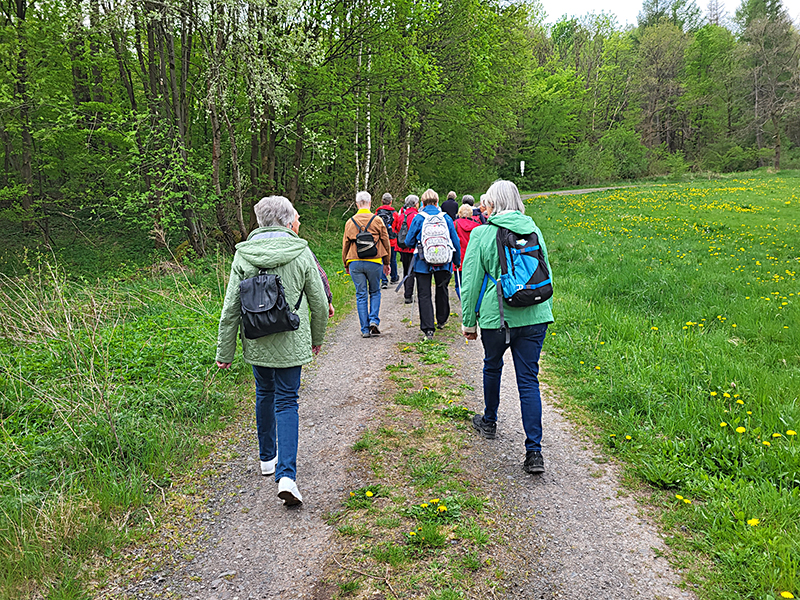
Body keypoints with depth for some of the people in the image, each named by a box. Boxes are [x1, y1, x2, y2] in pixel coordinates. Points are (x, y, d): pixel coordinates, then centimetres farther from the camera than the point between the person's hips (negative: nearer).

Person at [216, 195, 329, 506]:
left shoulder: (243, 255, -4)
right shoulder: (300, 252, -8)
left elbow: (231, 308, -3)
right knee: (286, 402, 3)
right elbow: (319, 303, -3)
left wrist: (224, 351, 5)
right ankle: (286, 474, -9)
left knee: (264, 395, 22)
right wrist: (317, 337, 14)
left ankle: (268, 457, 37)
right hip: (290, 342, -2)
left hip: (256, 343, 3)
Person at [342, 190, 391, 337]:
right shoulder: (377, 220, 0)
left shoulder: (350, 222, 4)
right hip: (374, 262, -1)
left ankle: (365, 329, 7)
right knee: (375, 292, 16)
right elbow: (385, 242, 4)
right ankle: (374, 320, 0)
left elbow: (345, 245, 9)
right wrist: (386, 263, 14)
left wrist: (346, 265, 19)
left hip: (355, 263, 1)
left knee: (361, 295, 6)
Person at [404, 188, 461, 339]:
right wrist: (457, 261, 16)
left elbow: (409, 242, -1)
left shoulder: (418, 218, -5)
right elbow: (456, 241, 4)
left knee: (424, 295, 1)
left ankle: (428, 328, -6)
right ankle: (441, 320, 37)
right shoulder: (446, 218, 1)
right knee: (442, 292, 20)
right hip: (443, 262, 3)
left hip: (423, 263, -2)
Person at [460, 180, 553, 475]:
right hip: (535, 315, 2)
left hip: (496, 316, -2)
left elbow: (471, 280, -2)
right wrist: (545, 309, 27)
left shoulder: (481, 234, -4)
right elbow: (546, 273, 15)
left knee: (492, 367, 22)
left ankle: (489, 422, 43)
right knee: (529, 379, 3)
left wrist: (468, 320, 7)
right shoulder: (533, 230, 7)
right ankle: (534, 451, -3)